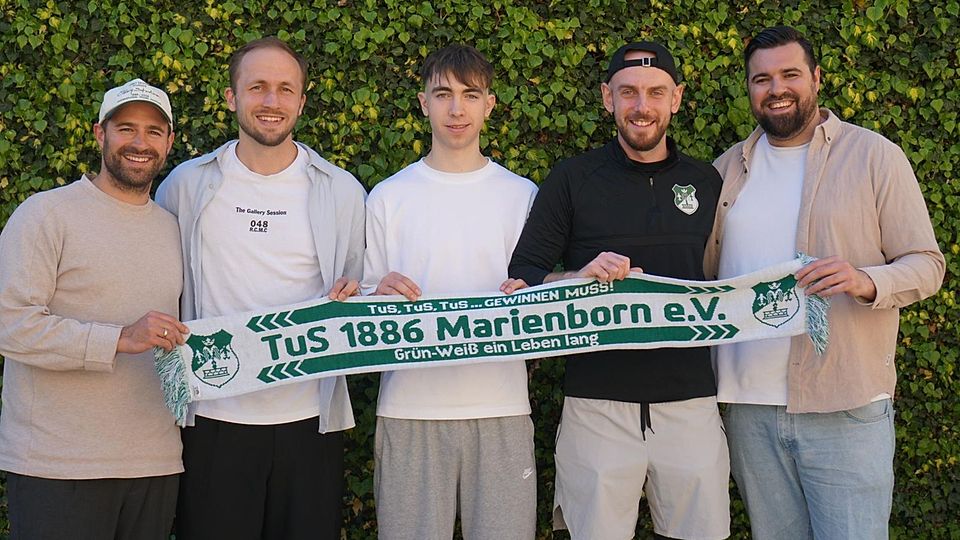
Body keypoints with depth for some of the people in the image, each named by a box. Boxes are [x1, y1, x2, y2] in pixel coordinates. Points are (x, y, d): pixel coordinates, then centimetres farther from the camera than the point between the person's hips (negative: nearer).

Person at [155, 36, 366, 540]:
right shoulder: (187, 184, 3)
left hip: (310, 420, 1)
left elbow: (357, 295, 13)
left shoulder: (341, 191, 5)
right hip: (214, 417, 0)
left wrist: (353, 298, -9)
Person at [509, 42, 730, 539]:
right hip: (597, 401, -2)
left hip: (690, 400, 2)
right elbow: (523, 277, 0)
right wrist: (580, 277, -17)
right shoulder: (572, 179, 2)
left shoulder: (706, 182, 11)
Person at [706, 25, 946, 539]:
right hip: (749, 407, 4)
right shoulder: (728, 168, 11)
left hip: (846, 410, -3)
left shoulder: (875, 155, -1)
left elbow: (926, 264, -2)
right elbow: (702, 271, 16)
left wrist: (866, 281, -24)